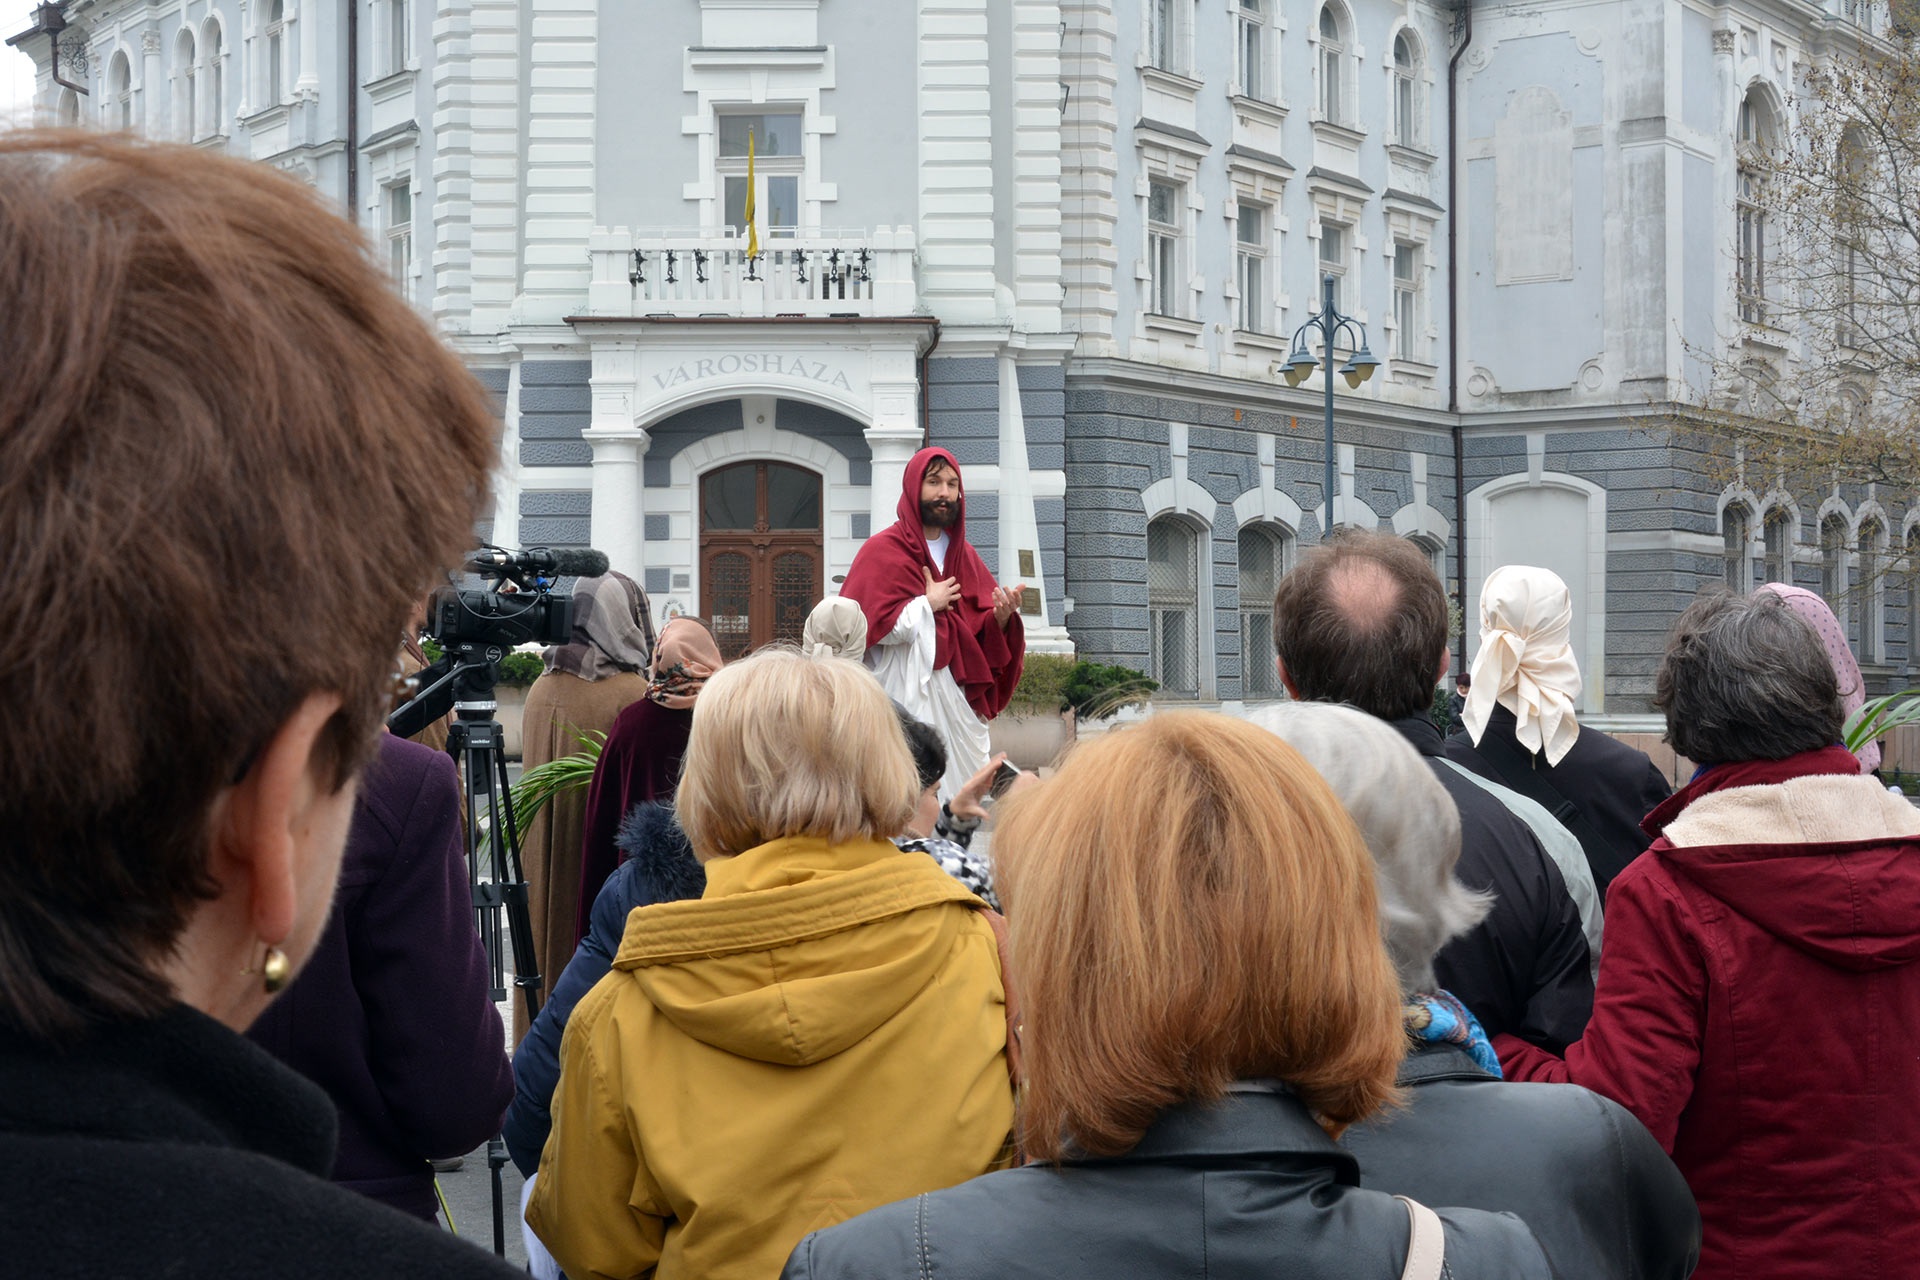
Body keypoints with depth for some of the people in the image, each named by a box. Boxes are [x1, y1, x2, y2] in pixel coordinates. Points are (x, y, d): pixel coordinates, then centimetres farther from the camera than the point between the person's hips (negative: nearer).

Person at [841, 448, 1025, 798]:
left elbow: (986, 634, 15)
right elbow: (866, 624, -11)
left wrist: (1001, 617, -7)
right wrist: (928, 605, -8)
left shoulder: (965, 555, 17)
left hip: (958, 701, 5)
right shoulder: (882, 551, 0)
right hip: (907, 701, -5)